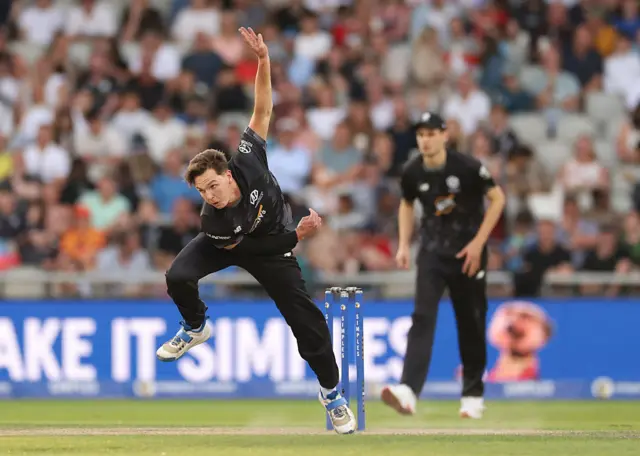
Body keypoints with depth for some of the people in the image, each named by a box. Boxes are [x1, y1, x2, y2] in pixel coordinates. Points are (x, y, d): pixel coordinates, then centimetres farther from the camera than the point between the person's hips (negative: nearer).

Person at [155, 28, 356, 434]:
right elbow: (247, 249, -23)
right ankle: (196, 328, 10)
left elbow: (263, 111, -31)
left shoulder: (246, 161, -35)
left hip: (272, 241, 1)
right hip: (233, 243, -1)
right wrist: (299, 235, -27)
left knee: (305, 315, -8)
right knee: (178, 277, -24)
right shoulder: (214, 221, -35)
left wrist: (263, 61, -43)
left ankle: (331, 391, 8)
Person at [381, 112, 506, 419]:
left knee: (471, 323, 5)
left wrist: (478, 242, -12)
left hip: (468, 251, -2)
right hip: (432, 252, 2)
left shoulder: (467, 167, -16)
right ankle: (408, 391, -27)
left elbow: (497, 198, -7)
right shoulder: (412, 172, -6)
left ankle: (473, 395, 22)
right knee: (422, 317, -14)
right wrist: (404, 244, 3)